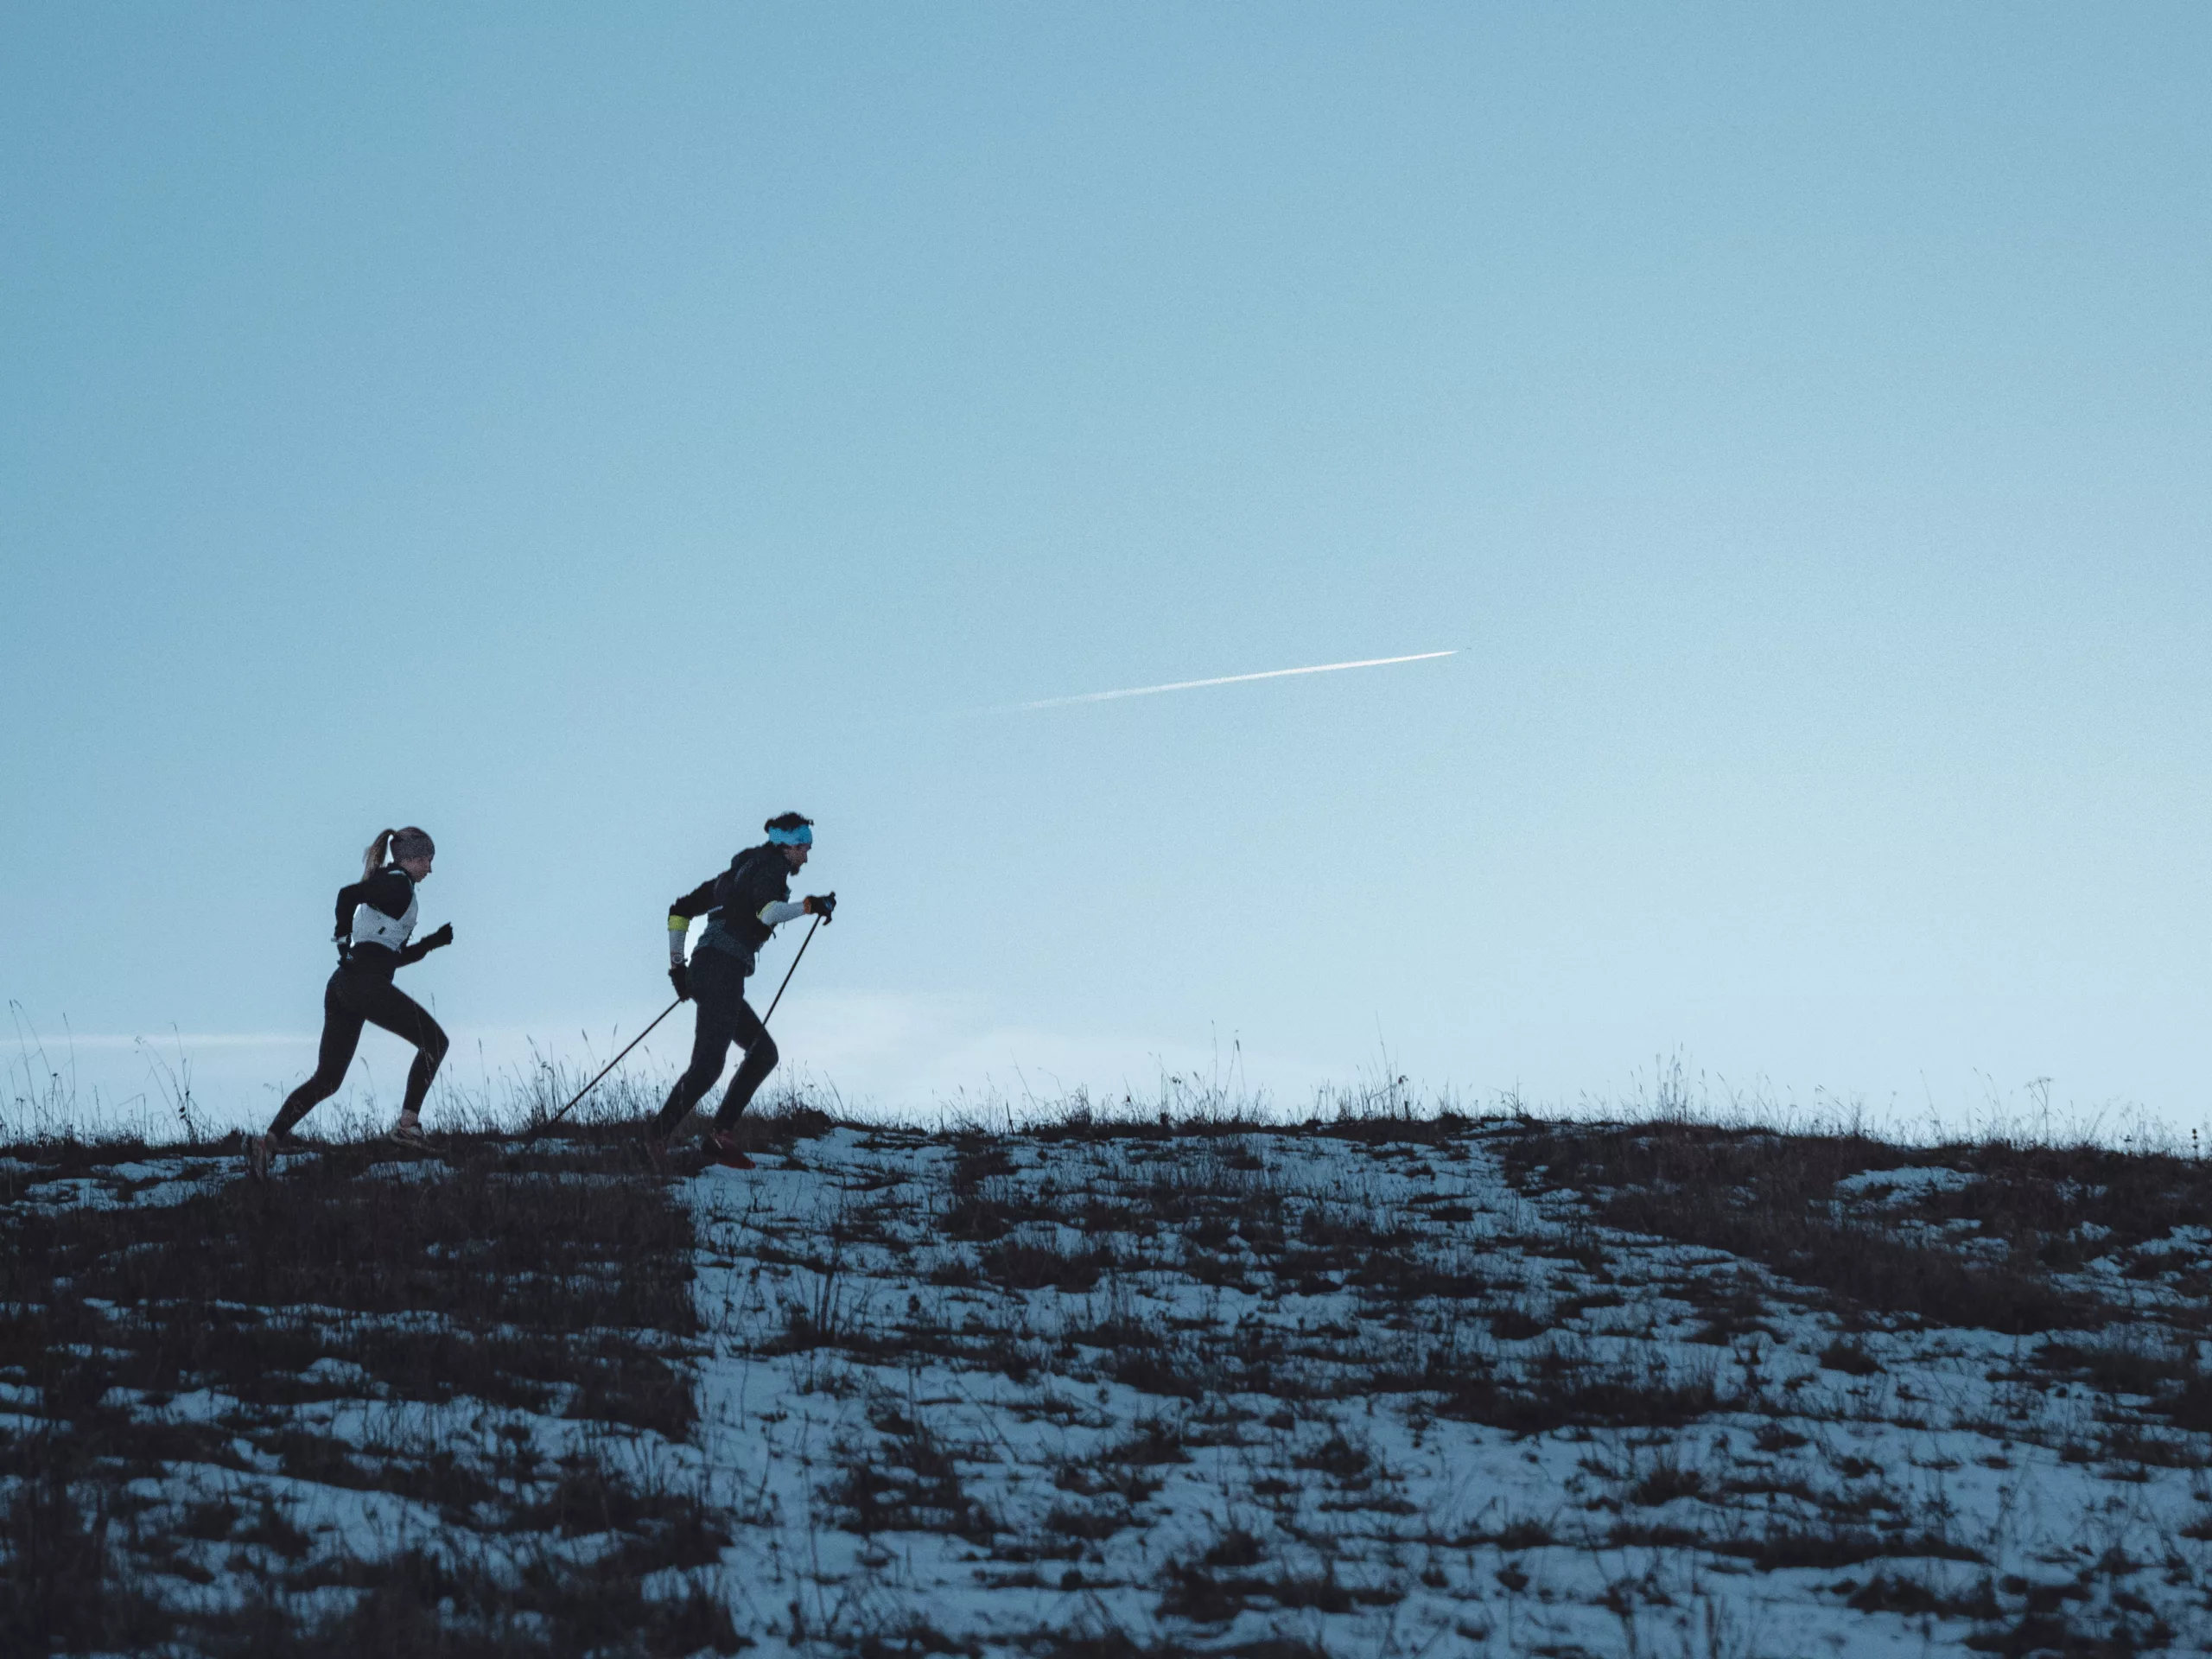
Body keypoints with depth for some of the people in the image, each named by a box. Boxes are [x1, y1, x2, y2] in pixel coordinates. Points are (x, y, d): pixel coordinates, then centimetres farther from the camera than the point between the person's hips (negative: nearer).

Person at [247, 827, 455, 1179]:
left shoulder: (386, 883, 26)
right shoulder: (399, 885, -2)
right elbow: (348, 894, -19)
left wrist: (434, 941, 27)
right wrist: (344, 940, -9)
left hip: (341, 987, 9)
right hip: (367, 984, -9)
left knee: (327, 1079, 7)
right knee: (434, 1041, 6)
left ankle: (270, 1140, -6)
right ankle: (408, 1124, -1)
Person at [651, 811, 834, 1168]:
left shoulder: (739, 870, 26)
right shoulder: (773, 866, 1)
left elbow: (679, 910, 27)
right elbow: (766, 911, -20)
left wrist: (677, 965, 25)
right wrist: (810, 906, -10)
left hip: (704, 969, 10)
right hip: (723, 968, -10)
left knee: (764, 1052, 12)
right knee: (708, 1063, -17)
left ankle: (722, 1135, 3)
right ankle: (659, 1136, -22)